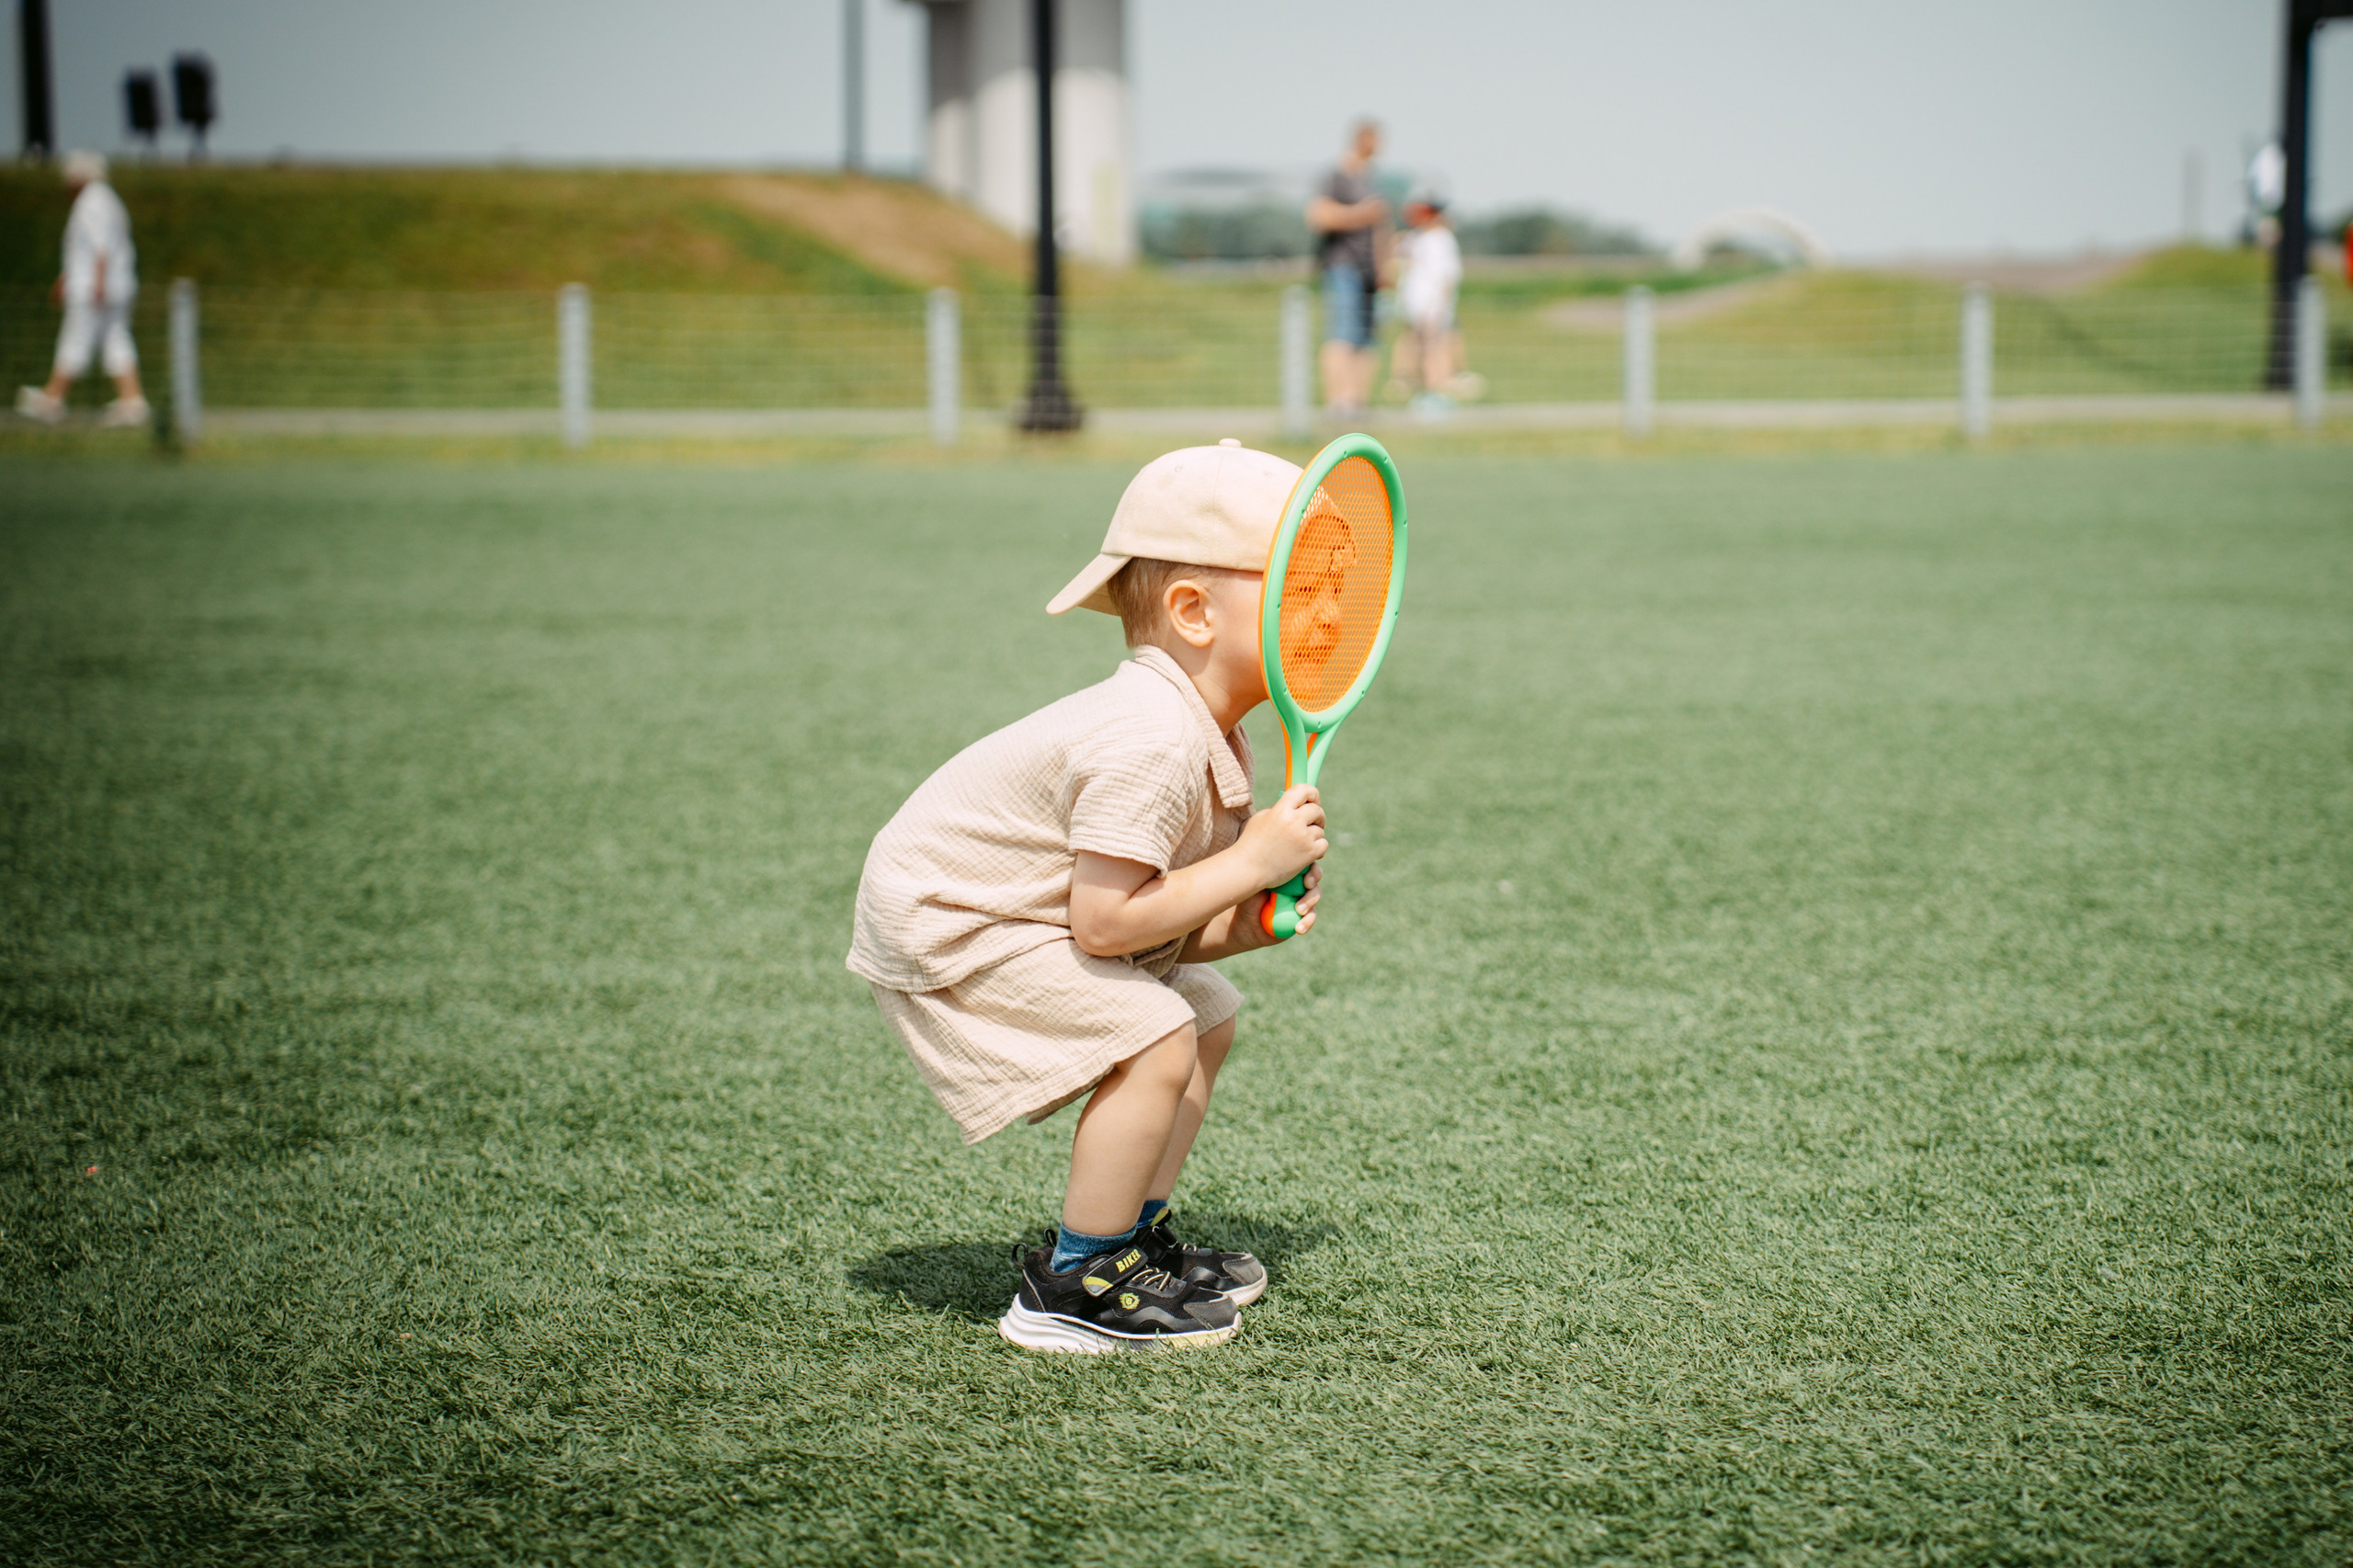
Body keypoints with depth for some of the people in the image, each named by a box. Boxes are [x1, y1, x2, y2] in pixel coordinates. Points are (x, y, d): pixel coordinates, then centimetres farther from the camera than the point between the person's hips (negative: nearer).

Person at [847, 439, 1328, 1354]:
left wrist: (1245, 923, -12)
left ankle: (1134, 1237, 23)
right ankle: (1072, 1289, -9)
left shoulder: (1200, 733, 4)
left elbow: (1156, 930, 7)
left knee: (1208, 1014, 15)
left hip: (1005, 909, 11)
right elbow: (1106, 921, -31)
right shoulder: (1147, 743, -29)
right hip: (942, 926, -11)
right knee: (1155, 1041, -21)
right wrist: (1248, 865, -24)